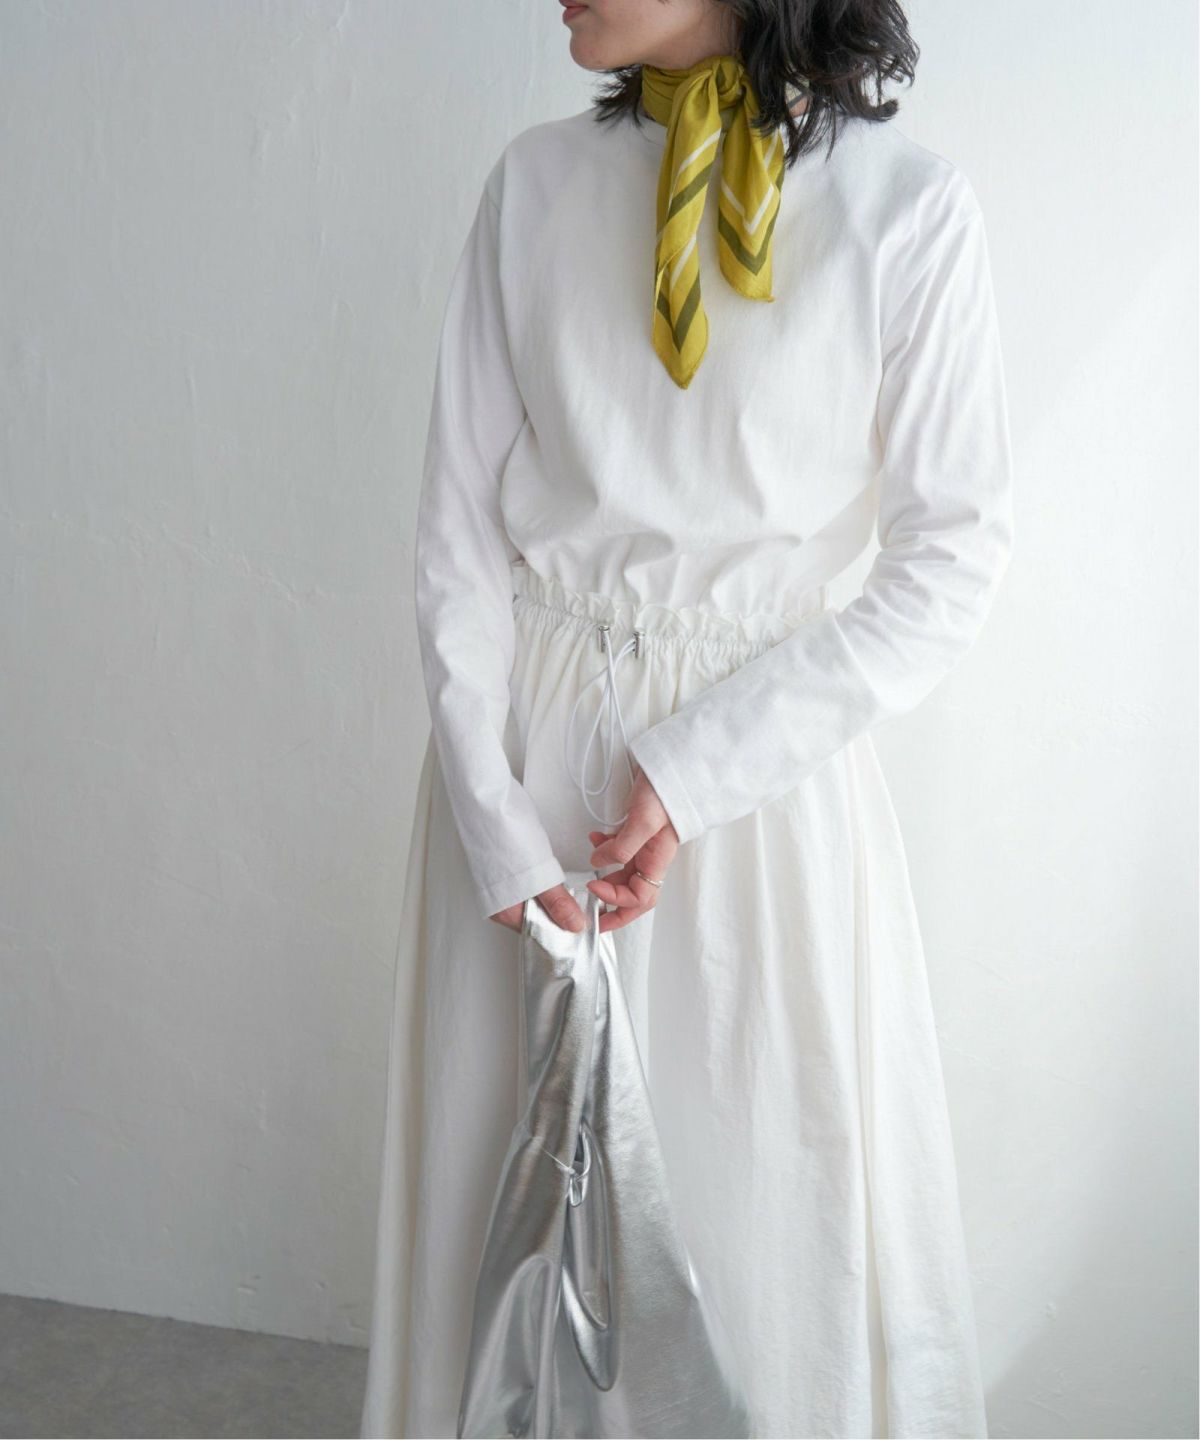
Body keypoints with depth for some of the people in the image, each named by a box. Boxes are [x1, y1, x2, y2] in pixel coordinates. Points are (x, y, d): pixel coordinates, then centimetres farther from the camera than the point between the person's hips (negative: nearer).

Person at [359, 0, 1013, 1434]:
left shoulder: (909, 202, -7)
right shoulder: (533, 181, 2)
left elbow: (955, 557, -6)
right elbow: (458, 524, 1)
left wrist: (696, 767, -12)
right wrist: (495, 818, -9)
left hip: (761, 773, -2)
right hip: (524, 752, 3)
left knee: (766, 1192, 8)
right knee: (514, 1193, 13)